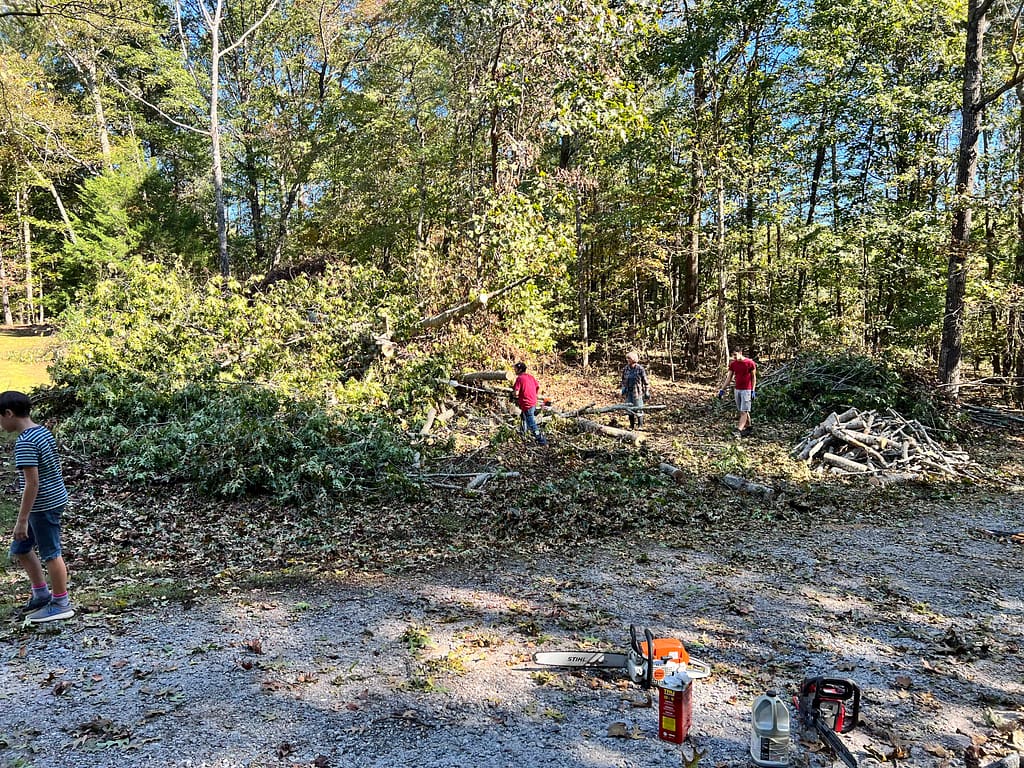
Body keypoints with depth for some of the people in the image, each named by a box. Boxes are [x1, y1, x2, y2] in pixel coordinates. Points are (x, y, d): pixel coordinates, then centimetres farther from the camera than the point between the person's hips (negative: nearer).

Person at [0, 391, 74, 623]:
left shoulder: (24, 442, -21)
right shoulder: (43, 431, 7)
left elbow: (32, 483, -23)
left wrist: (22, 519, -18)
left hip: (43, 505, -9)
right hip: (53, 499, 10)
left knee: (51, 554, 3)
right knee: (20, 548, 20)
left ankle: (61, 605, 15)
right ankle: (41, 594, 30)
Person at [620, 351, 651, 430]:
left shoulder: (640, 369, -9)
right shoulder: (625, 369, 5)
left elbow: (646, 381, -4)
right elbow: (623, 381, 16)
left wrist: (647, 392, -5)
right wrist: (623, 391, 11)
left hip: (637, 392, -5)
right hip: (628, 393, 5)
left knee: (638, 409, 0)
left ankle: (640, 425, 12)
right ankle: (632, 425, 21)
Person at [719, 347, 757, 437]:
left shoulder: (750, 363, -8)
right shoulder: (733, 364, 5)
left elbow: (754, 377, -3)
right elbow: (729, 378, 8)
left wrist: (753, 391, -9)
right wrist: (722, 389, 2)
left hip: (747, 390, -6)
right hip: (737, 390, 6)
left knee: (744, 411, -8)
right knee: (742, 411, 10)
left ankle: (739, 430, -15)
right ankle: (749, 427, 23)